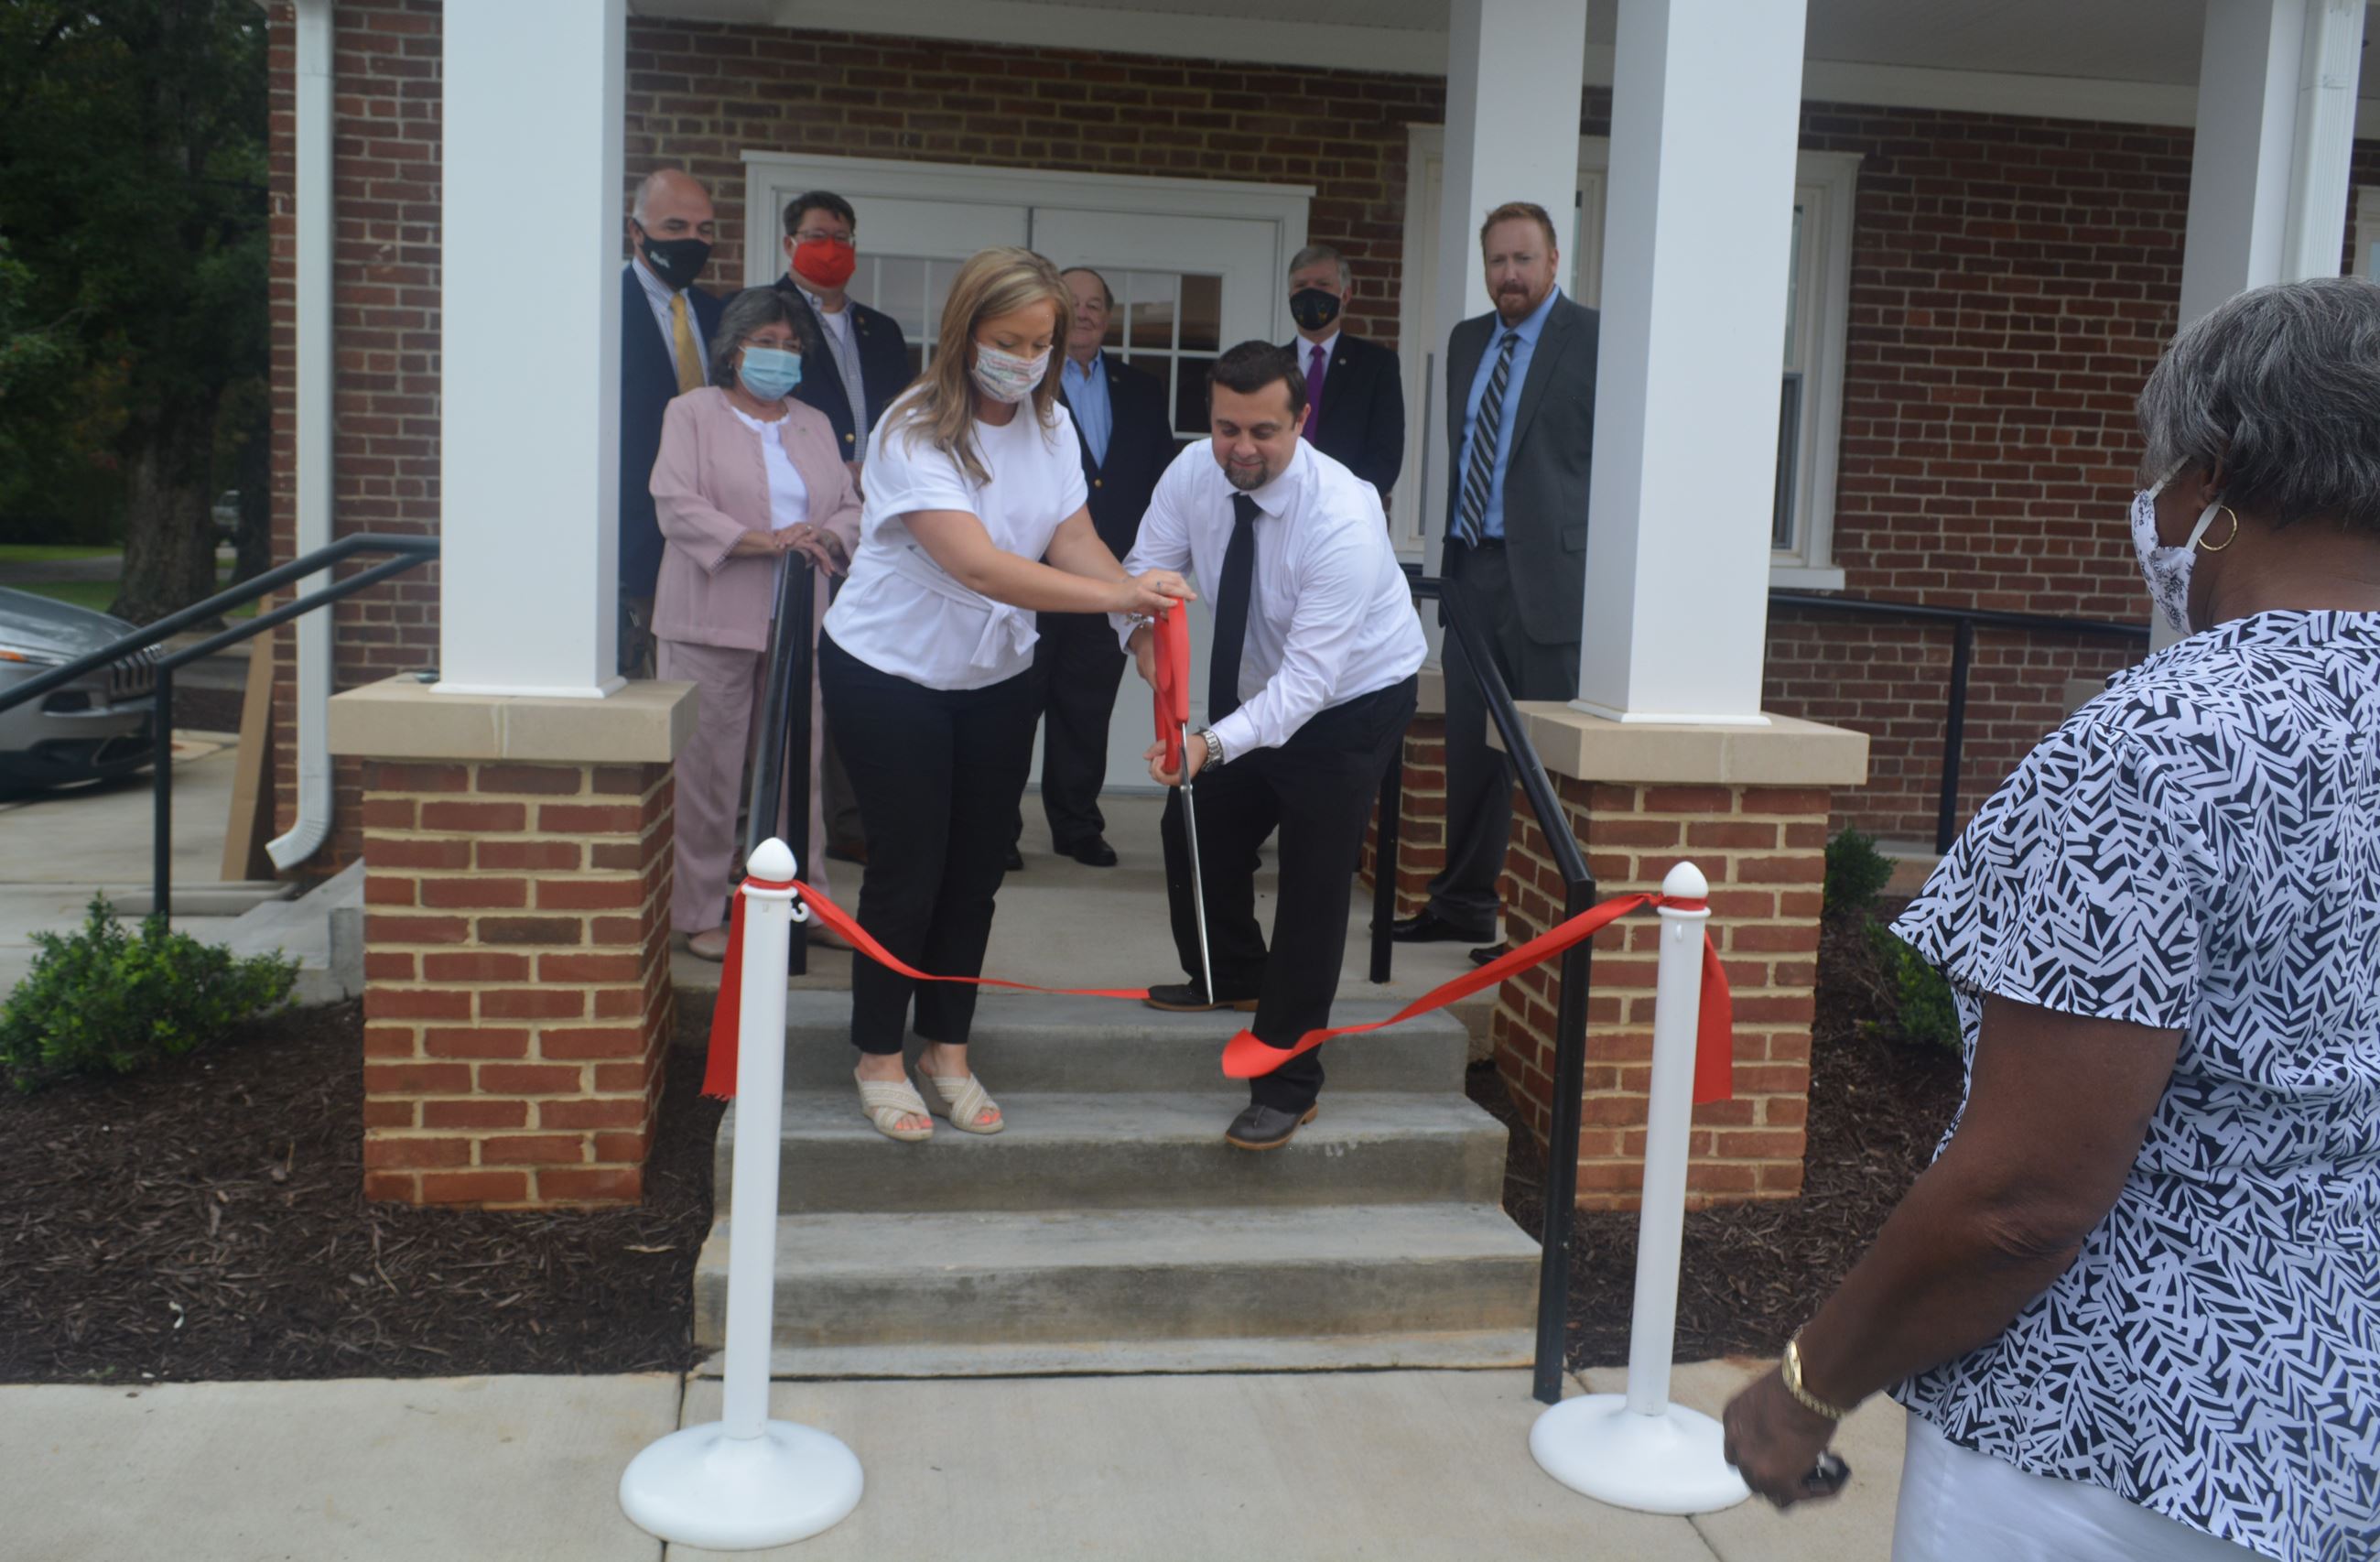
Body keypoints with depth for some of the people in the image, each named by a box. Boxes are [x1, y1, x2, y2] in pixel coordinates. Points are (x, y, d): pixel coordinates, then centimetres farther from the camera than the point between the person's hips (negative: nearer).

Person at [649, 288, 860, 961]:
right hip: (713, 624, -4)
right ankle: (699, 913, 7)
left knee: (798, 766, 6)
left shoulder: (814, 426, 19)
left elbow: (850, 508, 14)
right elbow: (676, 506, -8)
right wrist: (763, 541, -18)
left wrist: (825, 538, -10)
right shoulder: (693, 412, 4)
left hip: (797, 625, 4)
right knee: (705, 771, -3)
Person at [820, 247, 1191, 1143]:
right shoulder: (916, 431, -23)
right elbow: (981, 566, -33)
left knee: (977, 866, 9)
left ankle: (947, 1051, 25)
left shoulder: (1050, 424, -1)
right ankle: (880, 1058, 18)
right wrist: (1118, 595, -40)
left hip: (997, 678, 6)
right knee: (907, 868, 0)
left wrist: (1142, 602, -29)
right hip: (890, 674, -5)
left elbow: (1073, 543, -9)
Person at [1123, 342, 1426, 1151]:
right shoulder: (1194, 472, -16)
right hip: (1258, 690, 7)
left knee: (1313, 880, -9)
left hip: (1351, 700, -6)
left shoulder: (1343, 520, -34)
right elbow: (1145, 568, -8)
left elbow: (1309, 679, -36)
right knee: (1195, 828, 11)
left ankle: (1288, 1085, 3)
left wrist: (1213, 744, -50)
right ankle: (1234, 976, 40)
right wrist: (1142, 628, -32)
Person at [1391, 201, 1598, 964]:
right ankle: (1465, 901, 22)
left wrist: (1599, 569, -11)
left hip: (1544, 572, -7)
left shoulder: (1593, 338, -4)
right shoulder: (1467, 340, 17)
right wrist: (1452, 545, 17)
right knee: (1470, 744, 11)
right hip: (1471, 565, 7)